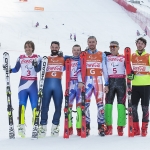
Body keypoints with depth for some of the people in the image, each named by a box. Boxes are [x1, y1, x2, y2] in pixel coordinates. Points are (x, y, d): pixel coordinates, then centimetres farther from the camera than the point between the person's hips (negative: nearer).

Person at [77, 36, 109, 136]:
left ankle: (101, 126, -1)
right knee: (86, 103, -4)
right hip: (87, 82, 0)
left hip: (98, 82, 0)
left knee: (100, 103, -6)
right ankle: (86, 126, 3)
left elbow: (105, 70, 9)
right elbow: (79, 69, 5)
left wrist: (107, 84, 4)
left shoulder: (102, 55, 11)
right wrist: (80, 81, -8)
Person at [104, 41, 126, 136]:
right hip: (110, 82, 1)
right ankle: (109, 126, 4)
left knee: (121, 104, -3)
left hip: (121, 82, -1)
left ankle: (120, 127, -1)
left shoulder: (123, 58, 12)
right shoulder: (106, 57, 14)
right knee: (108, 103, -2)